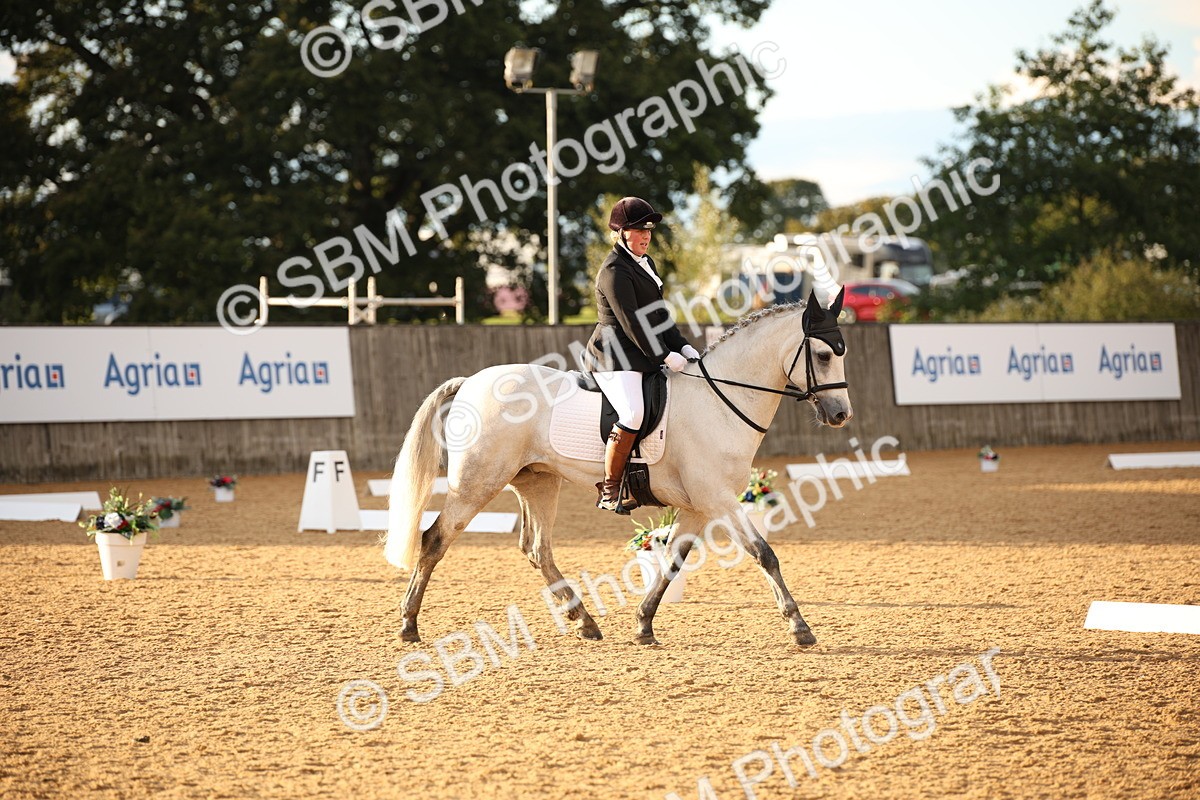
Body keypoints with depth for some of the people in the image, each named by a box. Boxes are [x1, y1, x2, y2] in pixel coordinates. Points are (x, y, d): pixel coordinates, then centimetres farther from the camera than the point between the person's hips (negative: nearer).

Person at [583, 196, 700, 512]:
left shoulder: (645, 263, 18)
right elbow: (632, 322, -18)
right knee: (632, 413, -29)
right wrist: (664, 356, -17)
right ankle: (609, 489, -21)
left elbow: (659, 313, 20)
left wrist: (681, 346, 7)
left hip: (641, 355, 11)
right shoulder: (615, 271, -13)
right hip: (614, 357, -11)